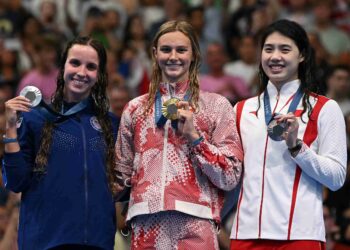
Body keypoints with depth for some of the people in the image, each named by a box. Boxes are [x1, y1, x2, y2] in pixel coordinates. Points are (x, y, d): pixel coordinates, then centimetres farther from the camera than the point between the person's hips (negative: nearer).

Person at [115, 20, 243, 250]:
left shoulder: (216, 106, 7)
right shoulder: (135, 109, 16)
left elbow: (230, 177, 1)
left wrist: (194, 136, -6)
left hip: (195, 225, -2)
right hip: (147, 227, 2)